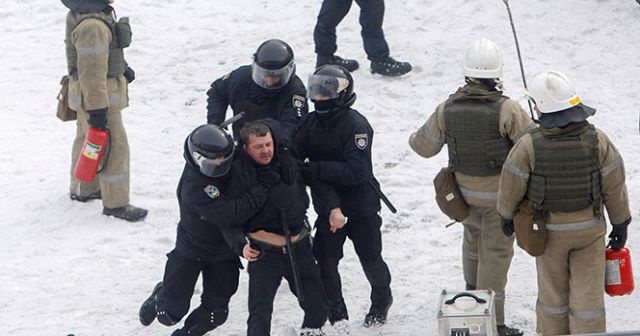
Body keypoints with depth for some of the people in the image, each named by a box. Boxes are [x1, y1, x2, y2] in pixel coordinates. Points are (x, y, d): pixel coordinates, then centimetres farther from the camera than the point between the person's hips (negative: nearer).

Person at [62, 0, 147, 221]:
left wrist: (122, 67, 27)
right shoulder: (92, 26, -31)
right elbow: (92, 73, -29)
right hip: (99, 97, -11)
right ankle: (115, 203, 9)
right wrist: (97, 109, -26)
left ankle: (84, 189, 41)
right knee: (114, 147, 0)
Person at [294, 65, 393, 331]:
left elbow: (356, 171, -28)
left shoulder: (355, 125, -21)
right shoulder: (311, 123, -3)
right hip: (328, 206, 4)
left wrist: (315, 169, -33)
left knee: (370, 260, 11)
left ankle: (381, 301, 37)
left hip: (361, 205, -4)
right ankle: (336, 314, 18)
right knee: (325, 260, 1)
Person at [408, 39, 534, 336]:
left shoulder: (447, 110, -11)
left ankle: (473, 291, 50)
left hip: (464, 189, 5)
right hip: (500, 193, -4)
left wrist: (413, 139, 25)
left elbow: (425, 146, 2)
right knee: (495, 253, 5)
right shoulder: (506, 110, -25)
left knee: (473, 238, 29)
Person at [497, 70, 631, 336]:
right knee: (588, 294, 9)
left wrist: (507, 215, 10)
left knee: (553, 291, 17)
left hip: (550, 229, -1)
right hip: (590, 228, 1)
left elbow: (511, 187, -10)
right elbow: (614, 188, -8)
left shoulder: (528, 146, -23)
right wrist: (620, 224, 7)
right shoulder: (597, 141, -18)